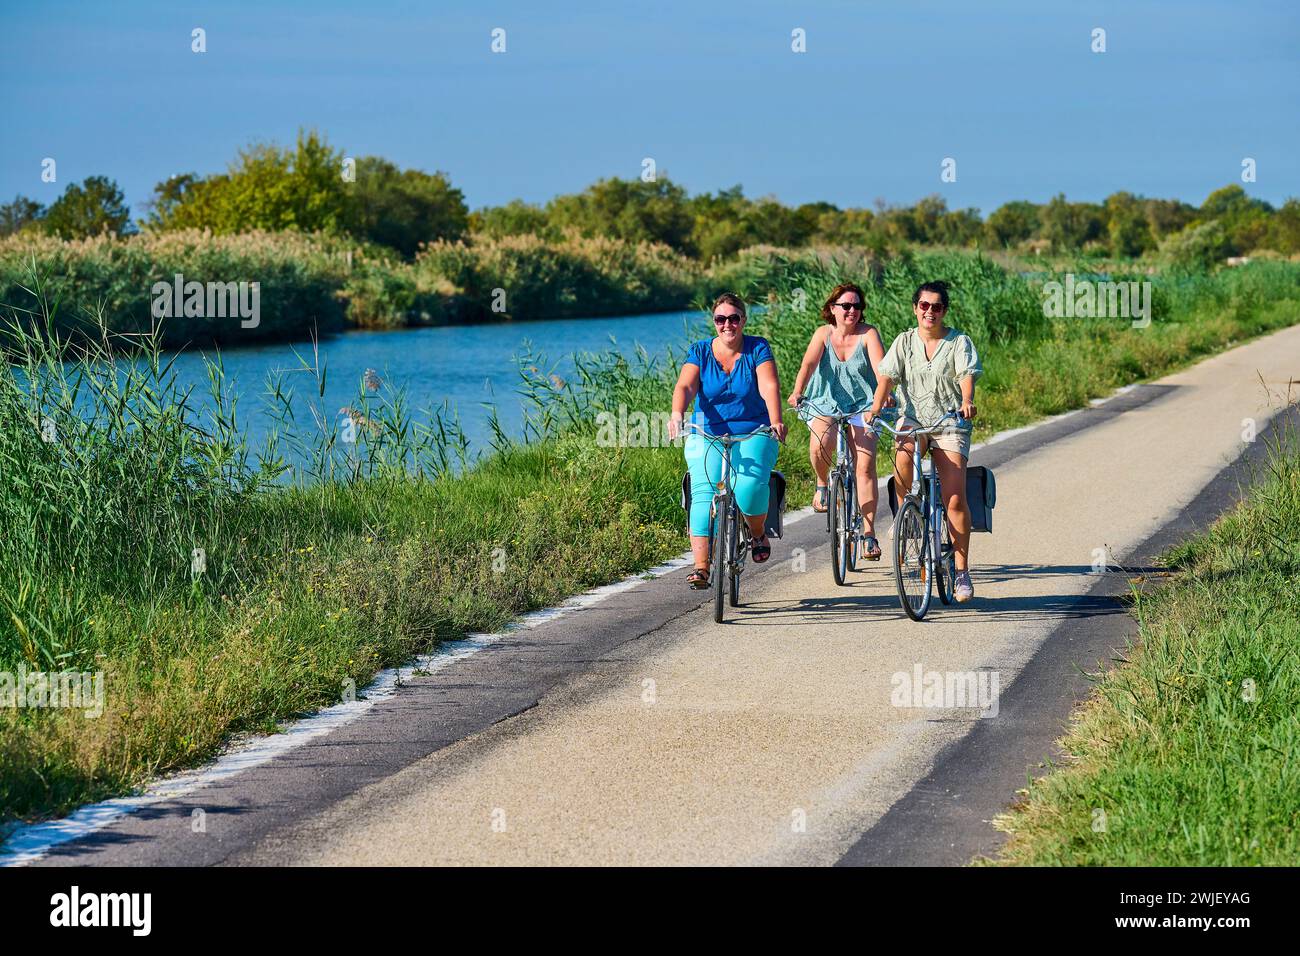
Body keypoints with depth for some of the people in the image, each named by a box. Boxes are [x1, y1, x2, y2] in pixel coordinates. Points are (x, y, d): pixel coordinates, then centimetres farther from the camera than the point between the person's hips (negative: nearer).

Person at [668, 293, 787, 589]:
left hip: (753, 434, -1)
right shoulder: (700, 351, 3)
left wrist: (776, 421, -32)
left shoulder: (757, 348, 0)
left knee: (749, 489, -26)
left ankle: (758, 534, 5)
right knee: (703, 494, -17)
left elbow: (769, 387, -14)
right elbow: (685, 386, -12)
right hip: (707, 435, 1)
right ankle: (701, 568, -20)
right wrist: (677, 414, -33)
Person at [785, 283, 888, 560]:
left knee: (865, 466, -14)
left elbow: (879, 366, -18)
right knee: (820, 445, -32)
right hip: (825, 405, 0)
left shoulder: (868, 334, -3)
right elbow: (809, 363, -14)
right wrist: (797, 392, -32)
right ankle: (823, 483, 1)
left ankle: (868, 533, -9)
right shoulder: (824, 333, 1)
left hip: (861, 406, 0)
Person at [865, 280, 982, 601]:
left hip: (950, 423, -1)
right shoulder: (904, 342, 6)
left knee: (955, 499, -11)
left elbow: (967, 375, -15)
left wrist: (967, 402, -36)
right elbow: (887, 376, -5)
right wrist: (876, 406, -24)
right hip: (913, 419, 1)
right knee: (903, 456, -36)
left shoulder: (959, 342, 0)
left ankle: (962, 571, -2)